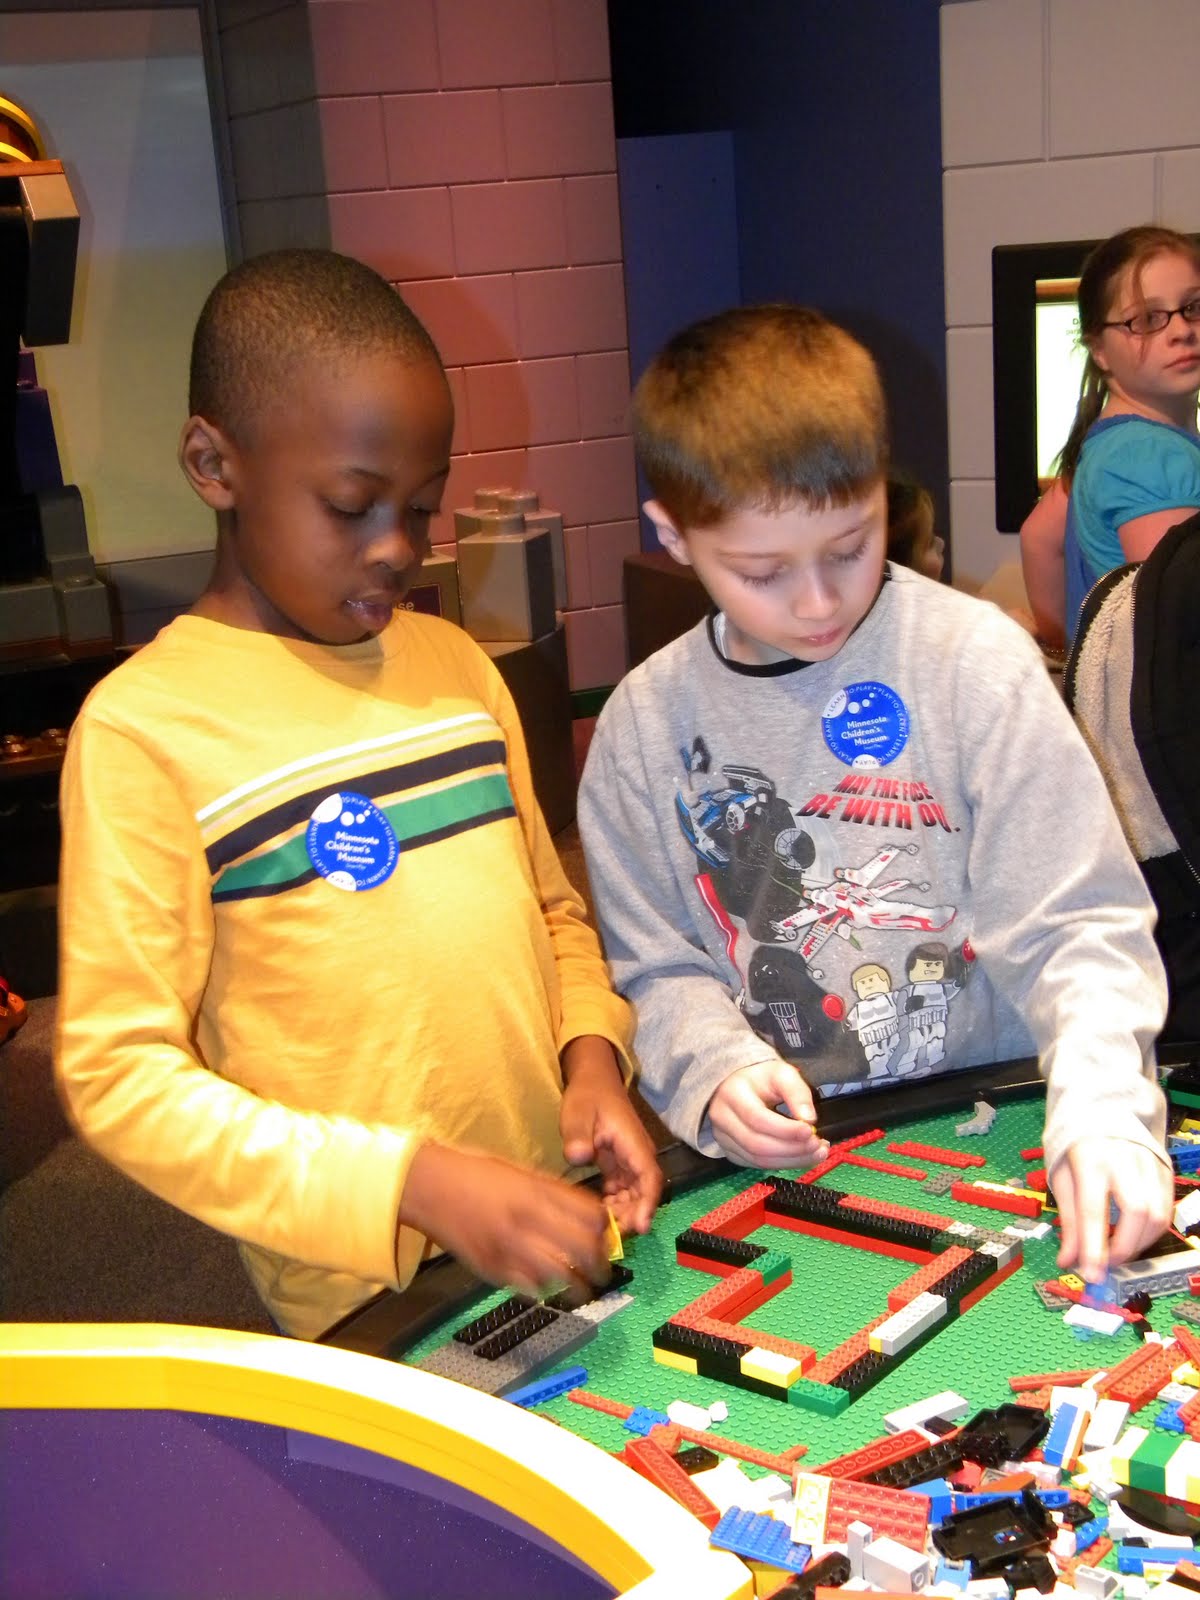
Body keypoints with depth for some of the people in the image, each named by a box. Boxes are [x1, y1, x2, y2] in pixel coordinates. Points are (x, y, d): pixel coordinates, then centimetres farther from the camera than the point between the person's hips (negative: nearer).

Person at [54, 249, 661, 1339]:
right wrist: (413, 1181, -22)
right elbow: (116, 1075, -15)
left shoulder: (454, 666, 7)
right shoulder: (146, 725, -13)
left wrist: (593, 1053, -4)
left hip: (566, 1232, 5)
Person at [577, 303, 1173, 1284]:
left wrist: (1103, 1113, -22)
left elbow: (1076, 924, -8)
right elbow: (661, 967, 7)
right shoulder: (646, 724, 0)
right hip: (783, 1157, 2)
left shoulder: (973, 660, -8)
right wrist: (716, 1067, -12)